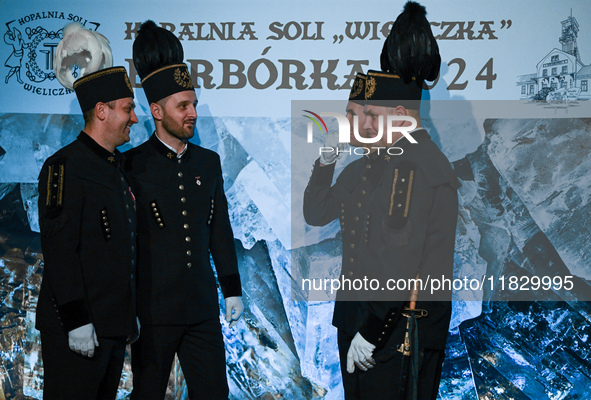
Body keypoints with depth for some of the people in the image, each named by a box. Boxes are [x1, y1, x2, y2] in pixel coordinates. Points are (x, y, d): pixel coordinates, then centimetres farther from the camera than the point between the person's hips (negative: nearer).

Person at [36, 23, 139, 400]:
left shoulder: (118, 167, 15)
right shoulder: (64, 166, -12)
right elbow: (59, 249, -18)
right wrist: (77, 321, -20)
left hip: (116, 324, 9)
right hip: (80, 327, -8)